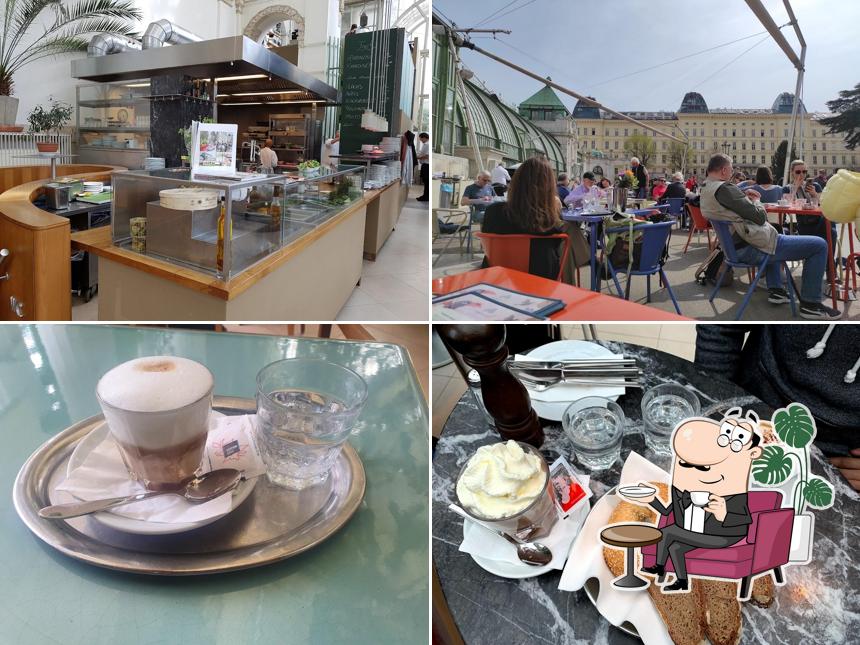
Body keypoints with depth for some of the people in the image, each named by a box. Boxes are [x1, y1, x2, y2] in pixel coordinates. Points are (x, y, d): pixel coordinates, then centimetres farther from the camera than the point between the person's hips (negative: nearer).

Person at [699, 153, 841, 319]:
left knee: (773, 238, 42)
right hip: (753, 249, -11)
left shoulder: (705, 190, 8)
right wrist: (756, 201, 3)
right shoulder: (724, 189, -22)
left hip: (735, 247, 11)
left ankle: (775, 290, 35)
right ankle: (810, 303, 2)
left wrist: (745, 196, 6)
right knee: (819, 245, -6)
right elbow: (760, 217, -18)